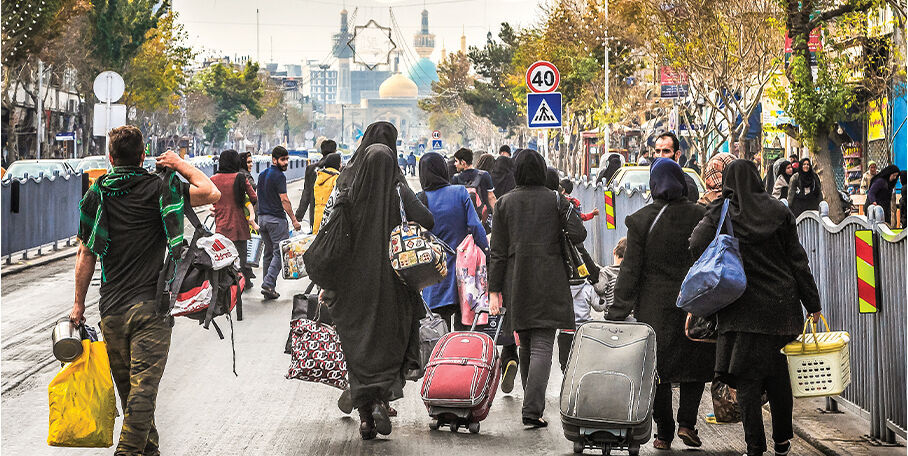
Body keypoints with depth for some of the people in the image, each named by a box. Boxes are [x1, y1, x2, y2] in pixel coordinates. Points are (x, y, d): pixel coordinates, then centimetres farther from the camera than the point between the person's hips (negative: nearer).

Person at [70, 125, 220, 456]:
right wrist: (182, 166, 10)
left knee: (127, 387, 16)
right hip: (150, 305, -3)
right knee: (143, 386, -5)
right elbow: (212, 194, -5)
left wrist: (79, 304, 13)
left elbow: (86, 256, 5)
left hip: (111, 308, 3)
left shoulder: (96, 194, 4)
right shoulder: (158, 188, -5)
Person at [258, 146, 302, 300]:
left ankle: (268, 289, 13)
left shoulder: (262, 175, 14)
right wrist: (294, 220, -13)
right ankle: (268, 284, -17)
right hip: (276, 218, -9)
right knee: (280, 252, -6)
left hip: (262, 217, 9)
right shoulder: (279, 176, -12)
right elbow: (284, 200, -16)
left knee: (268, 253, 13)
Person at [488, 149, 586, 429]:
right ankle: (532, 408, -19)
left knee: (526, 345, 16)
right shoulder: (556, 201, -2)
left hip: (517, 282, 2)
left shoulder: (504, 203, 3)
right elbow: (579, 235, -9)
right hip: (549, 282, -2)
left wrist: (495, 291, 4)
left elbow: (497, 252, 1)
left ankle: (532, 403, 25)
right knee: (542, 346, -6)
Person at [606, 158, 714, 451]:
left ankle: (664, 433, 10)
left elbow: (630, 270, -7)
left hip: (655, 307, -1)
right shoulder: (700, 216, -3)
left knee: (658, 368, 8)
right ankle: (687, 422, 3)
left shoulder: (641, 220, -6)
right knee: (694, 362, 15)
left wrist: (617, 313, -3)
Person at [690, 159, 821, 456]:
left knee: (747, 377, 2)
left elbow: (697, 247, -18)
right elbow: (797, 260, 2)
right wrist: (812, 303, 6)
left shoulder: (719, 214, -3)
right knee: (778, 374, 15)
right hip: (780, 303, 2)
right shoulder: (778, 212, 2)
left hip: (742, 308, -2)